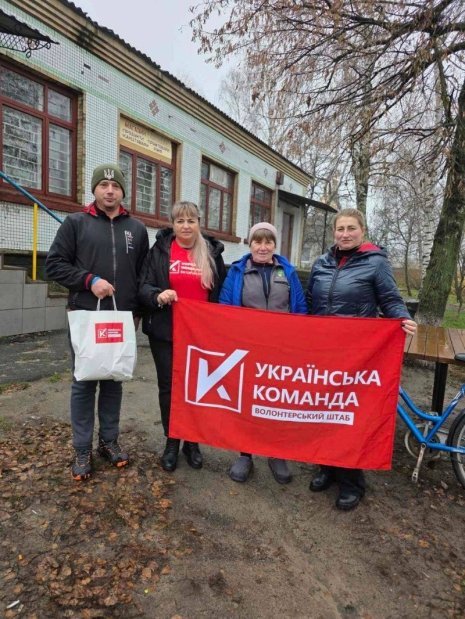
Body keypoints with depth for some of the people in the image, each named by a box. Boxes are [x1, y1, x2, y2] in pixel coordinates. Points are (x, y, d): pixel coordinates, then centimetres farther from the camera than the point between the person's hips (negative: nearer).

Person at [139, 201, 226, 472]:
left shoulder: (212, 252, 6)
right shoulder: (160, 250, 1)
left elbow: (221, 293, 10)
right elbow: (144, 286, -2)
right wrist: (158, 295, -24)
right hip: (166, 331, -1)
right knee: (169, 387, 8)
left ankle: (192, 442, 28)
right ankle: (171, 442, 26)